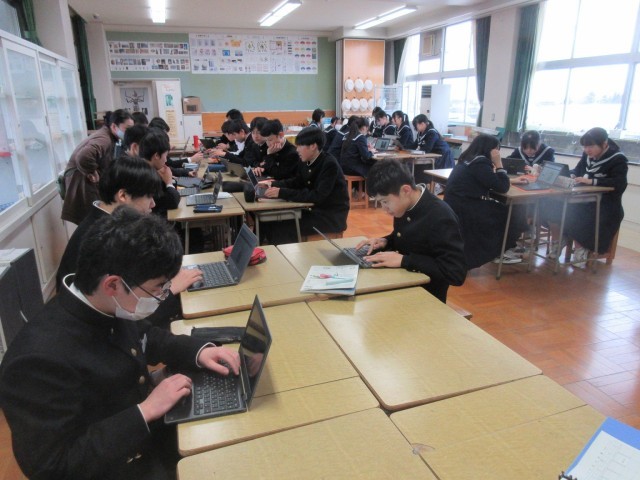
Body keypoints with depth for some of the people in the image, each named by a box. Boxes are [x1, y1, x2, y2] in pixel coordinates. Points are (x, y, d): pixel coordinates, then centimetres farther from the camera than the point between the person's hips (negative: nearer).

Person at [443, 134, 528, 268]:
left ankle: (501, 249, 18)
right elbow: (502, 187, -14)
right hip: (463, 212, -10)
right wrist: (498, 164, -5)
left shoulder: (468, 159, 14)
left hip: (457, 208, 10)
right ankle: (501, 252, 14)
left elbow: (492, 182, 21)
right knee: (516, 214, 1)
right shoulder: (480, 162, -15)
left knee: (503, 209, 14)